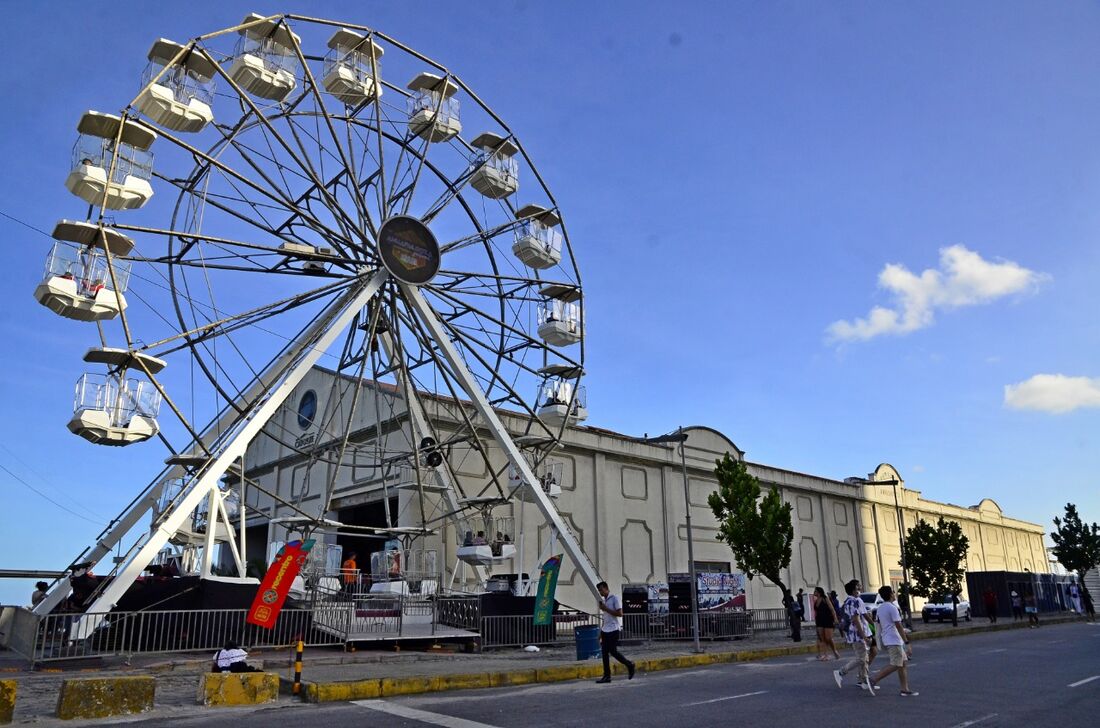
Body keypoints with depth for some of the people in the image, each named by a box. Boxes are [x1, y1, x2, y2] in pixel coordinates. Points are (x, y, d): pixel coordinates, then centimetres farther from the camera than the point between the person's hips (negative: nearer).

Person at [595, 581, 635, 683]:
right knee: (604, 652, 1)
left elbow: (620, 613, -15)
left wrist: (606, 609, -17)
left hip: (613, 630, -8)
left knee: (613, 651, -9)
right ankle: (607, 676, 5)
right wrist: (601, 632, 19)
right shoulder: (603, 601, 17)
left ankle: (629, 665, 11)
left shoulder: (614, 599, -7)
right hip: (605, 630, 8)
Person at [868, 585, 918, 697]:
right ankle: (874, 680, -8)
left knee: (903, 663, 11)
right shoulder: (892, 608, -16)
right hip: (894, 641, -9)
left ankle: (905, 689, 11)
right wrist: (907, 643, -18)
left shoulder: (880, 607, 12)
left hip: (887, 640, 9)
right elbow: (899, 626, -19)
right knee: (895, 665, -6)